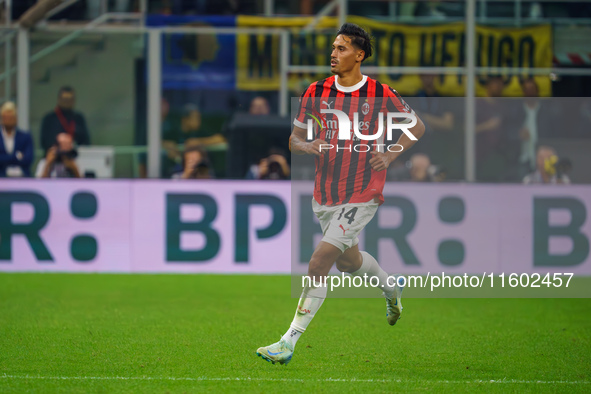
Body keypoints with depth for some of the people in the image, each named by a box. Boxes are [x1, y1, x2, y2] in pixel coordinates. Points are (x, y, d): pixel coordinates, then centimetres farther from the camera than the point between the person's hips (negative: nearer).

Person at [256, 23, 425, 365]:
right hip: (325, 194, 5)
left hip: (361, 196, -5)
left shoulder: (381, 94, -9)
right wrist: (306, 146, -17)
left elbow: (417, 126, 5)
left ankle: (290, 342, -14)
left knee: (319, 262, -16)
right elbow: (295, 138, 7)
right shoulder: (316, 92, 0)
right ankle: (391, 290, 55)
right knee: (349, 261, 22)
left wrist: (390, 155, -9)